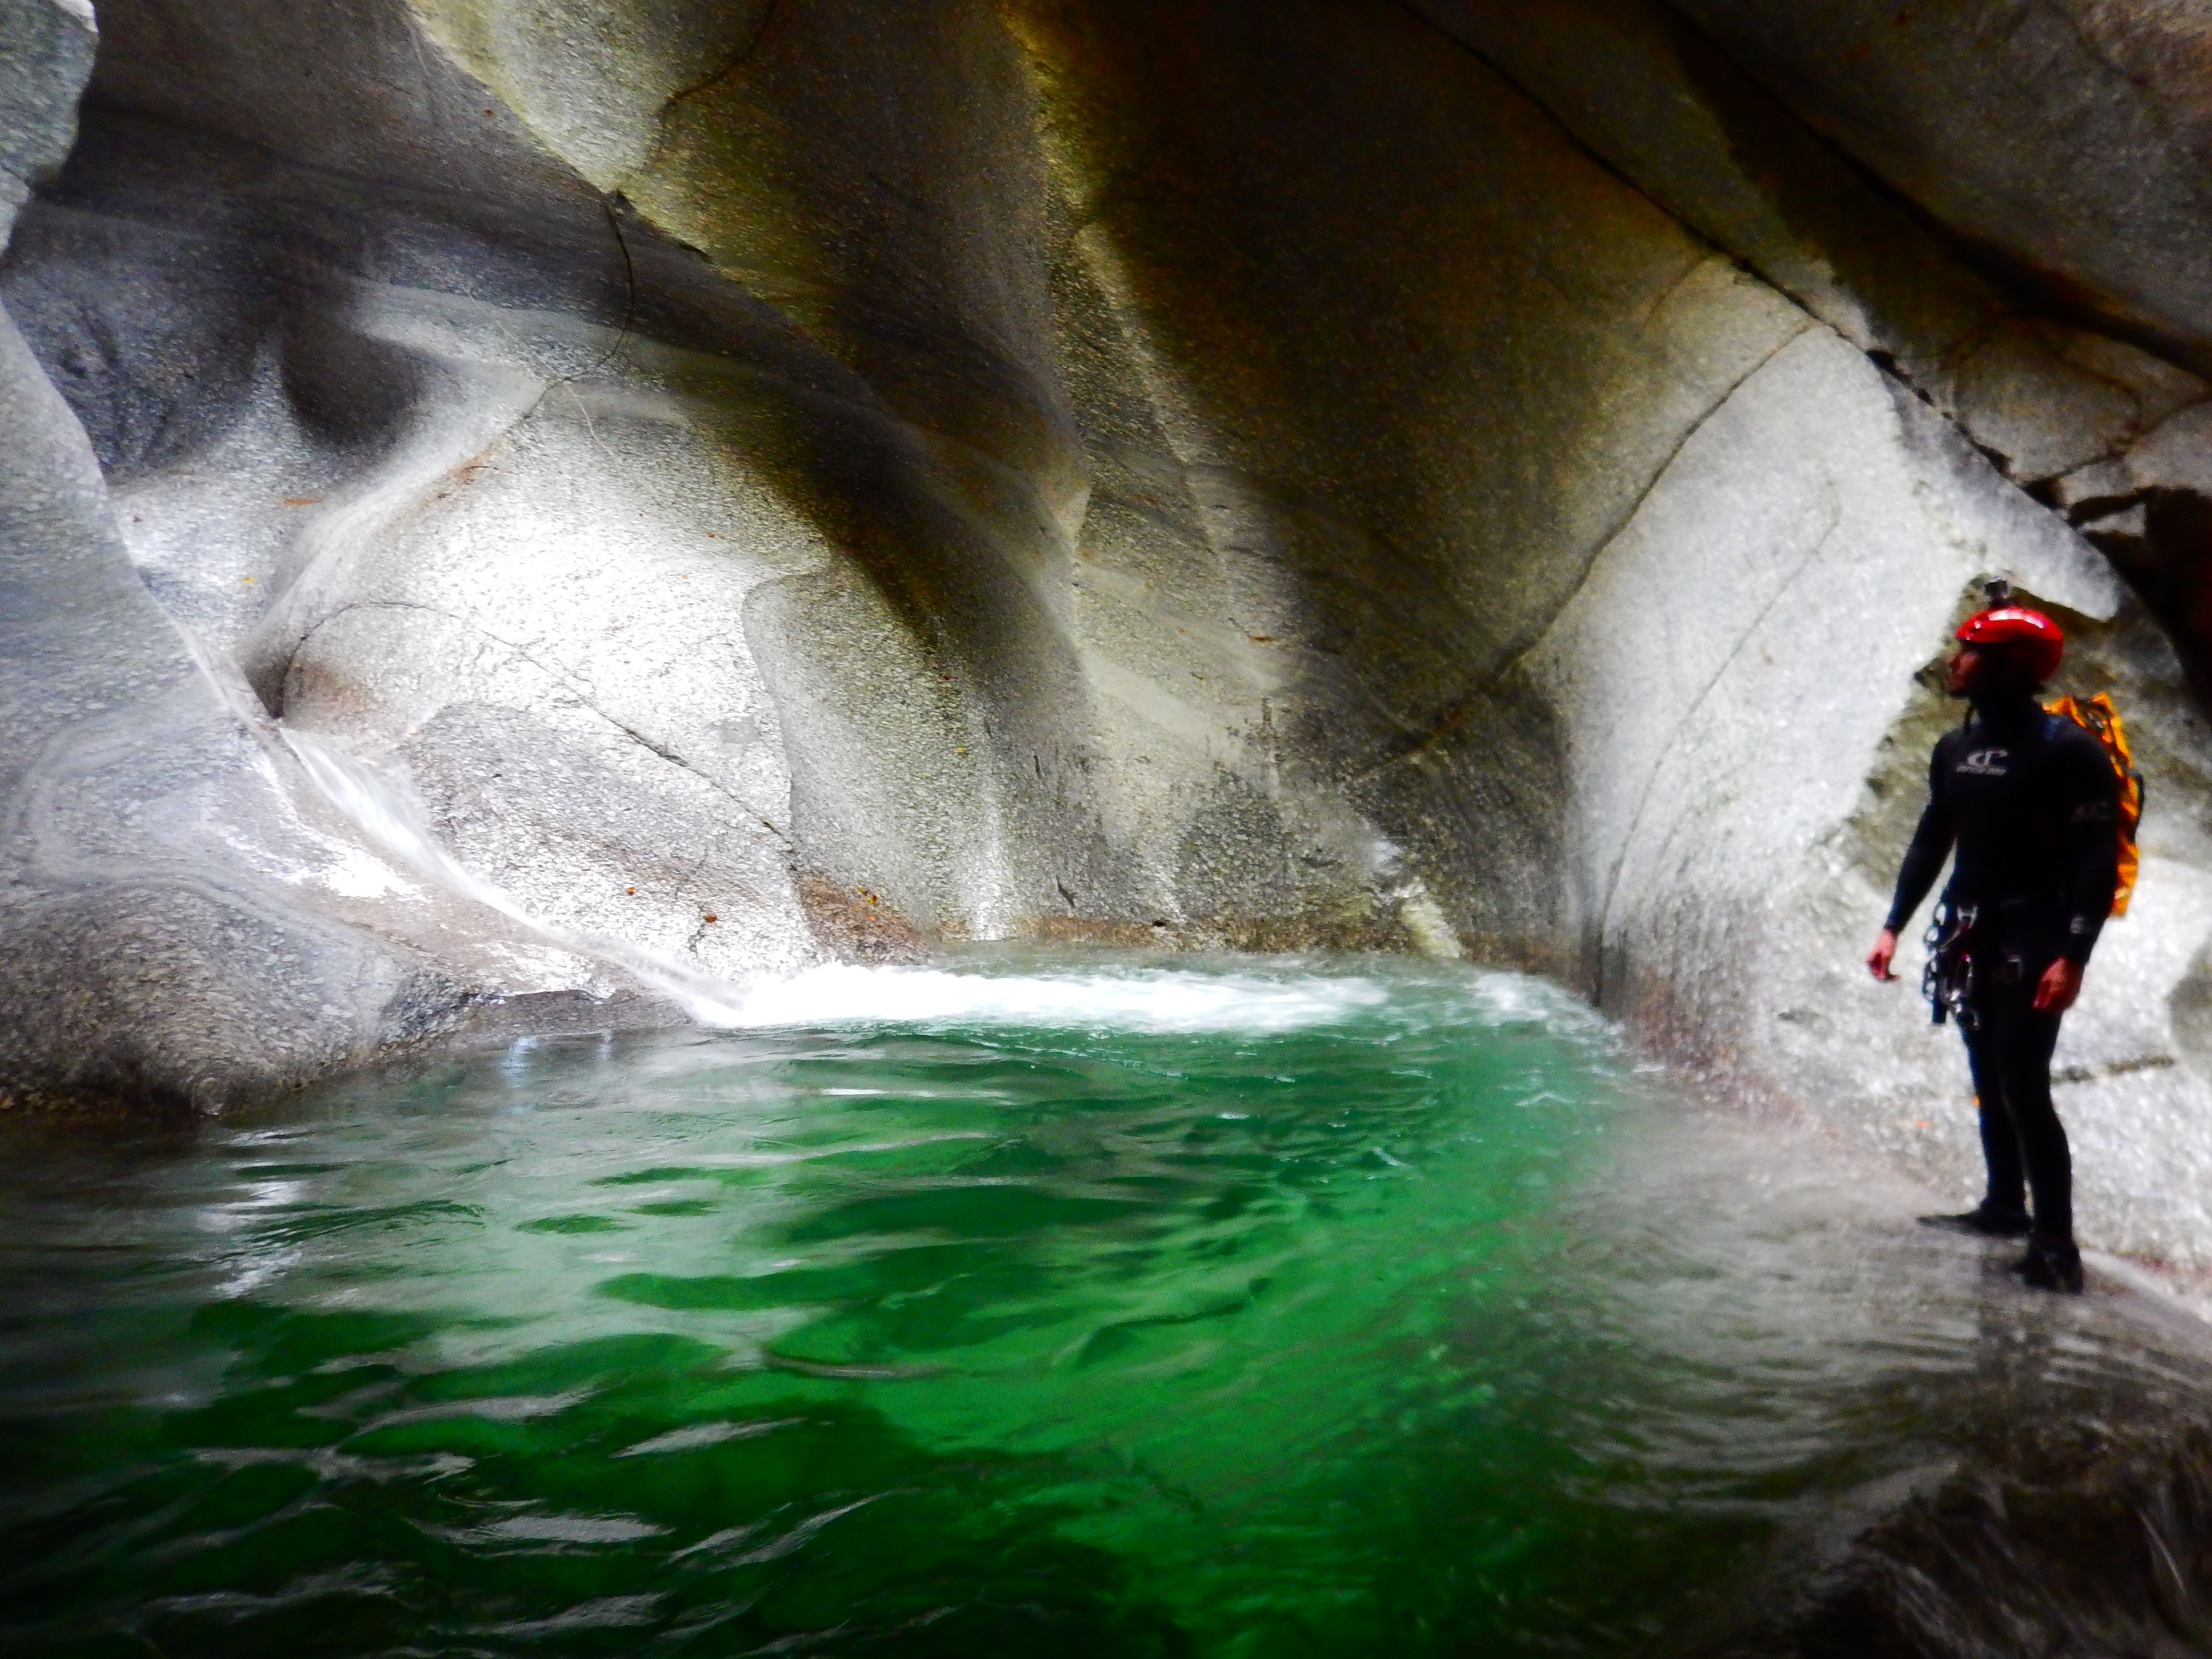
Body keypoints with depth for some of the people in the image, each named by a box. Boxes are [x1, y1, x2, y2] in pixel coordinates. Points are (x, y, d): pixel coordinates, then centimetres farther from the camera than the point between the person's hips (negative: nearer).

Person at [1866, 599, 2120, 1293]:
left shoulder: (2068, 748, -13)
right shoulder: (1956, 748, 9)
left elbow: (2099, 859, -15)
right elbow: (1931, 840, 15)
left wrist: (2073, 956, -22)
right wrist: (1894, 925, 10)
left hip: (2033, 941, -7)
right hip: (1974, 937, 7)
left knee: (2024, 1087, -10)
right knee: (1989, 1080, 15)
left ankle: (2055, 1244, -2)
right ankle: (2005, 1206, 29)